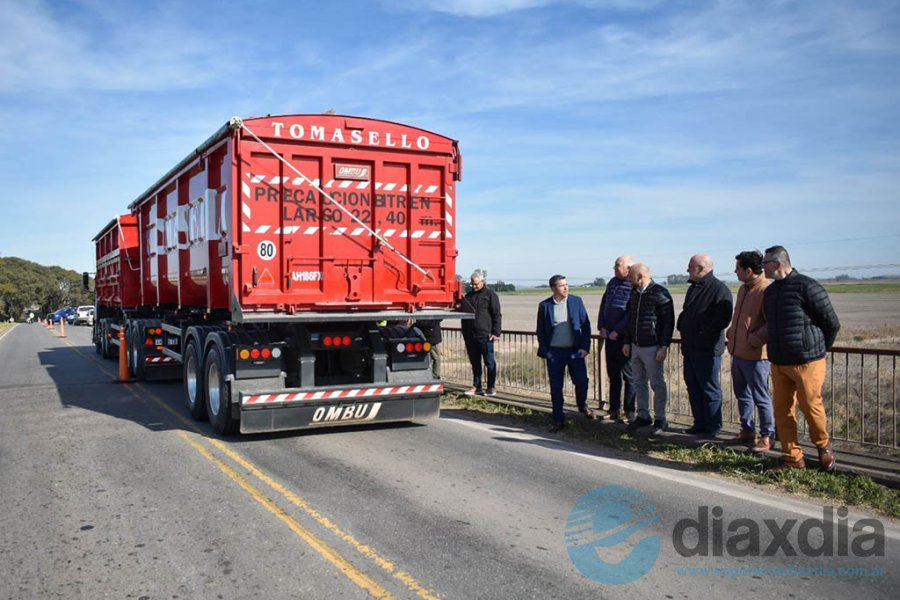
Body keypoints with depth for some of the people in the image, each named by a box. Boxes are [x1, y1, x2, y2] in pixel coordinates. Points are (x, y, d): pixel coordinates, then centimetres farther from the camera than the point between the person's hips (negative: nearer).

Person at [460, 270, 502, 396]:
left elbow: (497, 315, -4)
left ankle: (491, 388, 7)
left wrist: (496, 333, -10)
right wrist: (465, 333, 18)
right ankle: (477, 386, 19)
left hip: (485, 335, -6)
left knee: (489, 362, 2)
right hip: (470, 335, 6)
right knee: (475, 362, 11)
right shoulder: (468, 296, 16)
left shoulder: (490, 294, -1)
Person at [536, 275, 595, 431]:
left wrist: (585, 347, -6)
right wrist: (544, 351, -2)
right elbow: (540, 331, 4)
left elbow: (585, 325, 1)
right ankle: (558, 420, 16)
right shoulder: (544, 305, -1)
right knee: (556, 387, 5)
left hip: (575, 350, 0)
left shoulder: (576, 301, 0)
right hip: (554, 352, 0)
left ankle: (583, 406, 32)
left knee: (581, 381, 1)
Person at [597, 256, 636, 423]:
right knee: (613, 374, 13)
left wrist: (617, 331, -16)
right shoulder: (612, 282, 14)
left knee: (628, 375, 0)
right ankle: (614, 409, 23)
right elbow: (603, 305, 15)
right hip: (609, 336, 7)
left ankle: (630, 412, 7)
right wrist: (601, 327, 4)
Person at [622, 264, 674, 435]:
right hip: (635, 346, 7)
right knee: (639, 383, 13)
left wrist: (664, 347, -16)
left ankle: (660, 419, 11)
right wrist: (627, 342, 13)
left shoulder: (660, 293, -13)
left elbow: (668, 321, -13)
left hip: (652, 347, -7)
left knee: (657, 384, 2)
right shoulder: (634, 293, 9)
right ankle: (643, 416, 24)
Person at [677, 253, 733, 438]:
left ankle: (713, 427, 9)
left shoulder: (719, 289, -14)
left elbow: (723, 318, -23)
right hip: (690, 347, 9)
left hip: (707, 349, -9)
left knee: (709, 389, -1)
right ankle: (700, 424, 24)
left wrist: (703, 333, -20)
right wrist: (681, 326, 8)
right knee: (693, 387, 14)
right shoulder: (693, 288, 16)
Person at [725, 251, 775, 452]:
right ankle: (747, 431, 30)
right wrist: (730, 335, 15)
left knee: (760, 397, 2)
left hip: (755, 354, -9)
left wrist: (753, 340, -21)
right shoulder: (743, 289, 13)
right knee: (742, 395, 17)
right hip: (738, 352, 9)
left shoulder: (767, 290, -18)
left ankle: (767, 436, 13)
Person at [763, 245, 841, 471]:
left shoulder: (807, 287, -12)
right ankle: (793, 458, 15)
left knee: (811, 406, 1)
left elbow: (832, 323, -7)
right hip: (778, 362, 7)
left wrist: (818, 349, 4)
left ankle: (823, 446, 27)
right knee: (782, 410, 5)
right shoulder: (770, 291, 11)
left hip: (807, 361, -7)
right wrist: (777, 351, 16)